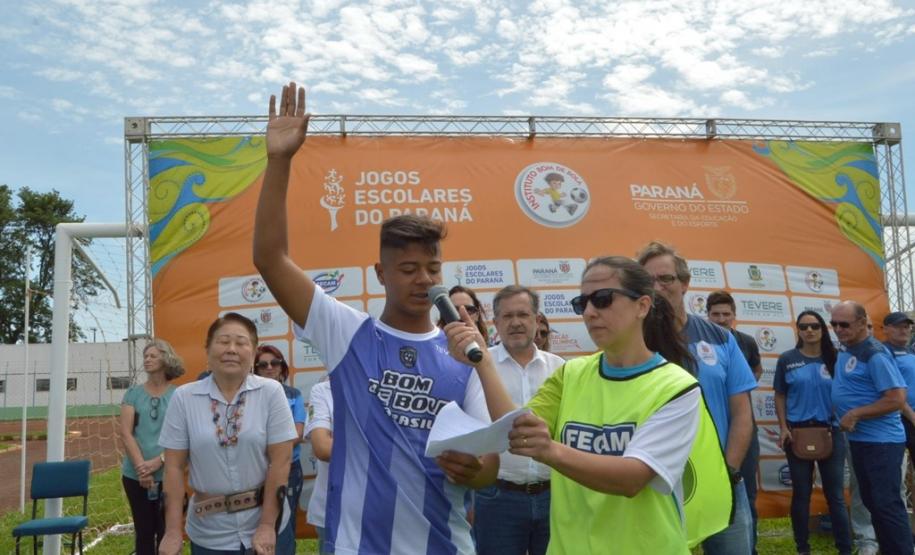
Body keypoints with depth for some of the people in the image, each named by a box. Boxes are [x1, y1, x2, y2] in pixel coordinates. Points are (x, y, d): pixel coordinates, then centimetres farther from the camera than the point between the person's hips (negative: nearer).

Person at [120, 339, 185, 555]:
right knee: (143, 531, 10)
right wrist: (142, 466, -12)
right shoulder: (133, 393, 5)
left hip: (167, 474, -2)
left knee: (166, 532, 3)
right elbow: (125, 433, -2)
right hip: (135, 475, 2)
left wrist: (157, 462, -16)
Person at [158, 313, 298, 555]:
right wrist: (173, 531, -4)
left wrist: (267, 524, -10)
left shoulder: (271, 392, -8)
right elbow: (174, 467, -1)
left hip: (262, 526, -1)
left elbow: (280, 461, -9)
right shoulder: (183, 398, -3)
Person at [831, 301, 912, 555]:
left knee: (887, 505, -6)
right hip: (858, 439, 9)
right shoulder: (844, 351, 9)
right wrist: (842, 413, 9)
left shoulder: (875, 354, -18)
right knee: (872, 502, 16)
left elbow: (897, 399, -24)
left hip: (881, 441, -9)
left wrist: (855, 414, -22)